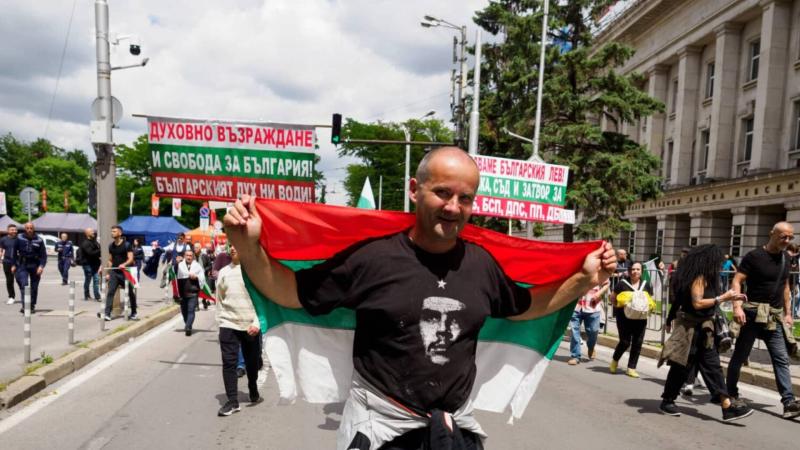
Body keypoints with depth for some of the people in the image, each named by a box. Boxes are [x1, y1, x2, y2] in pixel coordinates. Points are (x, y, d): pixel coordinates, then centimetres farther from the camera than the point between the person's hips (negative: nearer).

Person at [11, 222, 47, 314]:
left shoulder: (39, 240, -2)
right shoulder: (19, 238, 1)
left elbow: (43, 254, -2)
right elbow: (15, 252, 9)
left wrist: (41, 266, -13)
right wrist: (14, 265, 6)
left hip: (35, 266, 0)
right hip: (22, 266, 0)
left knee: (34, 287, 7)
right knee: (24, 285, -14)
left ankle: (32, 306, 18)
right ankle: (24, 306, -15)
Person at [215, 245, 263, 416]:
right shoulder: (224, 271, 5)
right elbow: (219, 299, 11)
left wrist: (257, 322, -14)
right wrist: (220, 321, 6)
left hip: (251, 326, -1)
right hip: (228, 325, 1)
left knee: (253, 363, 13)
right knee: (229, 363, -4)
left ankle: (254, 394, 33)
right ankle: (232, 401, 3)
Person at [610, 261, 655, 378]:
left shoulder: (646, 285, 10)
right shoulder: (622, 283, -2)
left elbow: (650, 300, 18)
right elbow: (613, 298, 2)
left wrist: (649, 306, -4)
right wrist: (620, 304, -16)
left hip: (640, 319, 4)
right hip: (624, 318, -4)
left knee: (637, 343, 2)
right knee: (625, 342, -5)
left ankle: (631, 368, 13)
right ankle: (615, 360, 22)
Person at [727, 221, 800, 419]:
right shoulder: (754, 256, -8)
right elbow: (737, 281, -12)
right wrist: (737, 306, -23)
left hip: (775, 317, 6)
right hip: (753, 313, -6)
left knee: (782, 359, -1)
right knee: (740, 355, 5)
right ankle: (731, 393, 19)